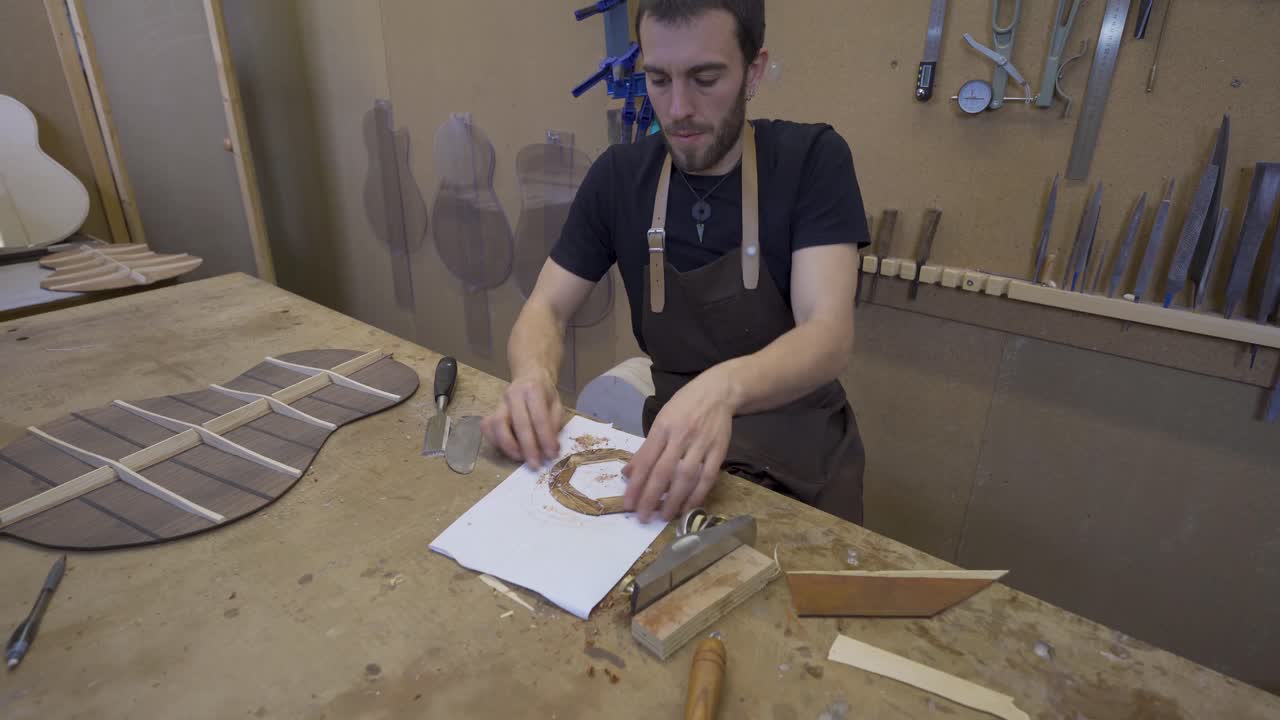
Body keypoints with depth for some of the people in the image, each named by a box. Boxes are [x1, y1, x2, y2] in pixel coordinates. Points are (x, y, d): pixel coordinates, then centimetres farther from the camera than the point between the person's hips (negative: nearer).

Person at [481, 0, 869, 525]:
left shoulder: (812, 159, -12)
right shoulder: (618, 175, -3)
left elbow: (830, 335, -23)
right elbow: (546, 310, -1)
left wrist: (723, 387, -44)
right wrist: (533, 374, -25)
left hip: (802, 458, -1)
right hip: (675, 447, 2)